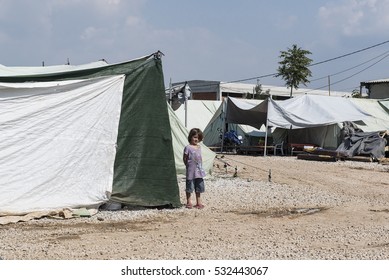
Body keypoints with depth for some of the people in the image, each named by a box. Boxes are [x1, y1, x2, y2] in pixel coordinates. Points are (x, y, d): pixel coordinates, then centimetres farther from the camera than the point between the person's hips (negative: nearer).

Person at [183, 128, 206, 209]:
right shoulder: (188, 147, -9)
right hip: (191, 170, -6)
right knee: (189, 187, 0)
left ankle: (198, 202, 18)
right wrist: (188, 165, -4)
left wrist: (200, 166, 12)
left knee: (199, 187, 10)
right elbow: (185, 159, -4)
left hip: (199, 170, 6)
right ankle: (189, 202, 9)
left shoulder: (199, 147, 10)